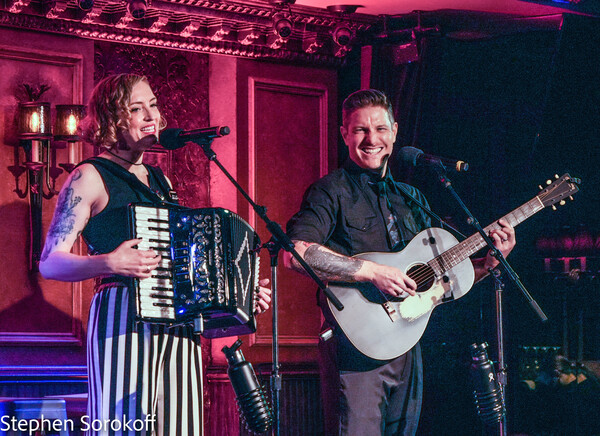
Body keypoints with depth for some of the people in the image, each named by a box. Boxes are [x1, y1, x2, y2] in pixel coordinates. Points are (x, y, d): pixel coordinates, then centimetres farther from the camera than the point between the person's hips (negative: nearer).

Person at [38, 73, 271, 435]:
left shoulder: (159, 180, 22)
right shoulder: (91, 177, 2)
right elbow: (50, 262, -4)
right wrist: (108, 262, -20)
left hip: (180, 326, 6)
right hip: (123, 320, -6)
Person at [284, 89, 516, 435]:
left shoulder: (411, 198, 19)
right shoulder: (332, 192, -4)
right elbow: (295, 254, -21)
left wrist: (489, 263, 5)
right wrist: (373, 272, -22)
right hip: (356, 344, -7)